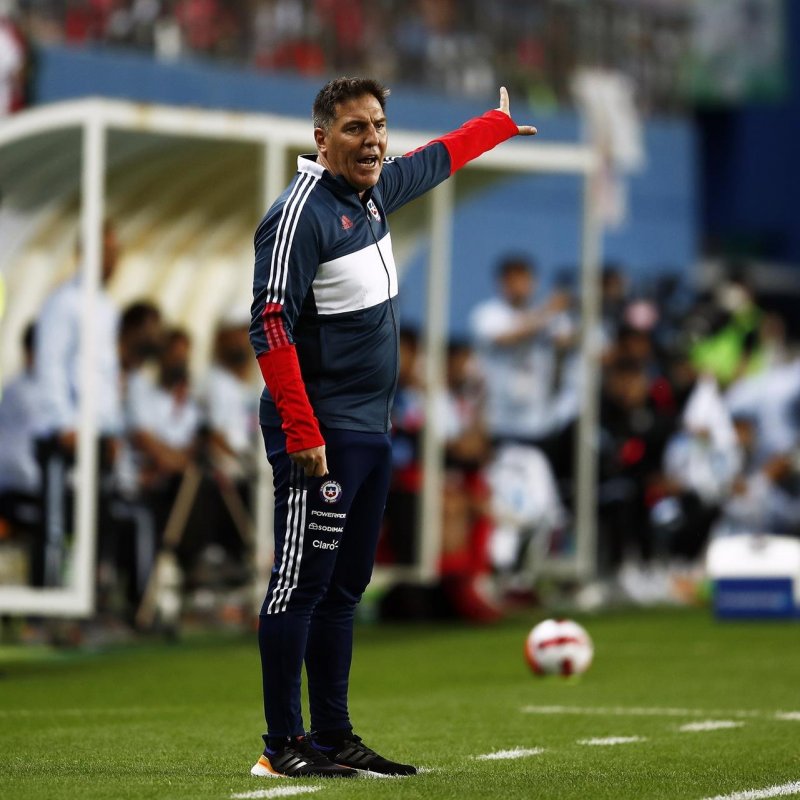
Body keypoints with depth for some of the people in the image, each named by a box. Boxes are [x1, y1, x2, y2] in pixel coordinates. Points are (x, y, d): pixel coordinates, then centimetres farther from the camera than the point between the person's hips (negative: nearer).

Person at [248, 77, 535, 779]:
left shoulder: (374, 190, 11)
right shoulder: (301, 214, -15)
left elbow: (435, 161, 33)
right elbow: (271, 328, -20)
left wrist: (498, 124, 47)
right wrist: (302, 432, -25)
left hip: (371, 430, 9)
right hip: (320, 434, -9)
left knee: (343, 589, 11)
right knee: (302, 583, -7)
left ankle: (335, 738, 16)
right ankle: (284, 745, -4)